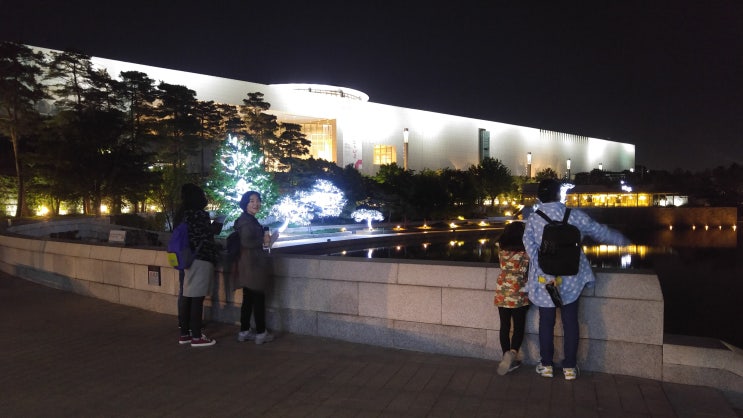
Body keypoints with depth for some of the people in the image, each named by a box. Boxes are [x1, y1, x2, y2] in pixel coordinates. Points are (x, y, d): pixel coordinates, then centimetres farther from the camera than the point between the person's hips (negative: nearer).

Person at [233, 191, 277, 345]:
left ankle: (244, 331, 22)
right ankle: (261, 333, 6)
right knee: (259, 299, -2)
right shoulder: (247, 221, -15)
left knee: (248, 299, 14)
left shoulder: (249, 219, 16)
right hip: (253, 264, -10)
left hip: (248, 265, 10)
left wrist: (265, 240, 13)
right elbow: (246, 242, -24)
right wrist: (263, 241, -13)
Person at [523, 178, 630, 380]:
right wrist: (623, 240, 22)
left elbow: (531, 248, -16)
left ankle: (546, 365, 21)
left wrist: (546, 274, -17)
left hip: (544, 279, 0)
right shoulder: (574, 215, -5)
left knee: (546, 322, 12)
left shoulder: (533, 219, -6)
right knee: (570, 322, 12)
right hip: (570, 279, 0)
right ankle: (570, 367, 20)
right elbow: (600, 231, 5)